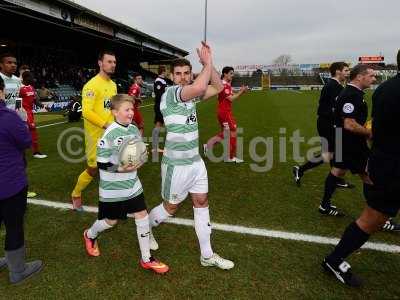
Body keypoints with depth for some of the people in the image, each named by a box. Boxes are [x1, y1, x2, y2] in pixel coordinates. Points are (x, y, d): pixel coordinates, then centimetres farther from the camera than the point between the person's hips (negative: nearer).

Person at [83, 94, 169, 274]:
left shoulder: (134, 129, -1)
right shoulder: (109, 134, -20)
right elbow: (101, 163, -16)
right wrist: (120, 169, -26)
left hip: (132, 184, 5)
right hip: (112, 189, -5)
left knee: (142, 216, 1)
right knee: (111, 221, 14)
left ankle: (146, 259, 16)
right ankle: (90, 235, 49)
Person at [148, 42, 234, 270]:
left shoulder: (191, 94, 6)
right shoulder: (170, 92, -17)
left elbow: (218, 87, 11)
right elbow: (200, 87, -34)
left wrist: (208, 63, 0)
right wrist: (208, 63, -18)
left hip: (195, 161, 7)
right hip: (177, 165, -7)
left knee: (202, 203, 11)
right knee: (171, 207, 11)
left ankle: (207, 255, 24)